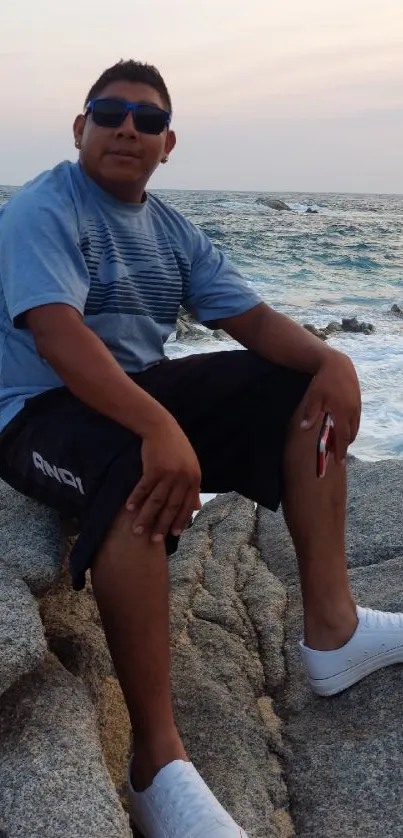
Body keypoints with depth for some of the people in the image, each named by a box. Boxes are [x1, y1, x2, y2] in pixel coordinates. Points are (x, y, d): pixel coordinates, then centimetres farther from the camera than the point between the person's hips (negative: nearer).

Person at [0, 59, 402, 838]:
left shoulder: (170, 228, 11)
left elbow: (249, 315, 4)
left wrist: (328, 357, -17)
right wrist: (160, 428, -43)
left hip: (142, 388, 8)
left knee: (305, 390, -1)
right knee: (137, 480, -41)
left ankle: (331, 628, -7)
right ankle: (157, 760, -30)